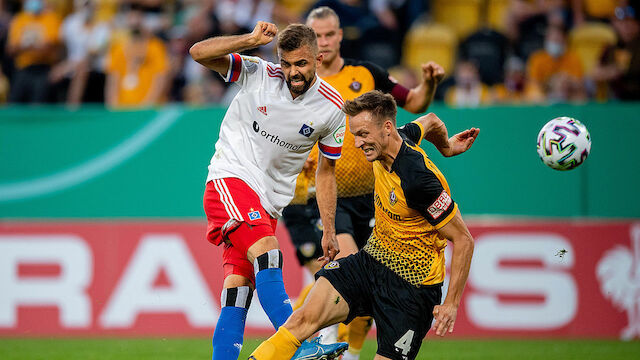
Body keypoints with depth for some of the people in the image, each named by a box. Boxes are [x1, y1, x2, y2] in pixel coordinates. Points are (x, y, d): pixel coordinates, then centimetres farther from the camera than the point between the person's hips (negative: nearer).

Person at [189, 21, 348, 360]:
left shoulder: (332, 108, 1)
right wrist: (252, 40, -22)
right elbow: (199, 53, -13)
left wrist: (329, 231, 10)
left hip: (270, 202, 4)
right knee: (267, 253, -26)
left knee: (239, 288, -5)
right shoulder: (258, 74, -6)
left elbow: (325, 171, 11)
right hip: (231, 178, -4)